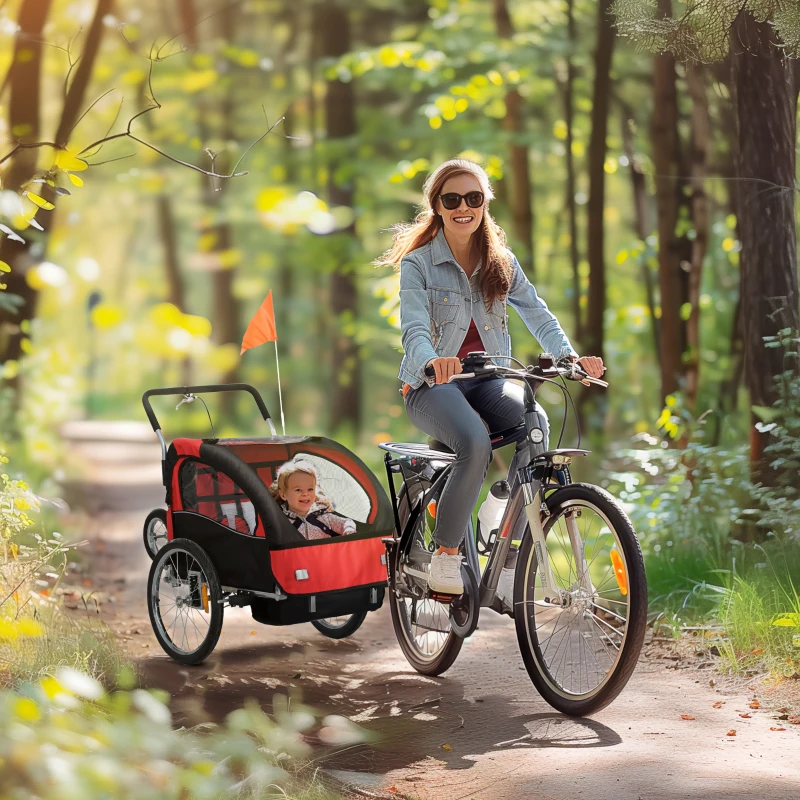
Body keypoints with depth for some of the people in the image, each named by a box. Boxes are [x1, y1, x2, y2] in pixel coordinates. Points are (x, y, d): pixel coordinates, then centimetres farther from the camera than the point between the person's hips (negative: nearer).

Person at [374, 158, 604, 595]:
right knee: (476, 443, -35)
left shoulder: (501, 262, 9)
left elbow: (536, 313, 0)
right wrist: (432, 362, -42)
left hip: (486, 380, 4)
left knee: (535, 421, -29)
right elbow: (414, 329, -18)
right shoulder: (418, 263, -5)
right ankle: (445, 555, -18)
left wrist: (569, 356, -20)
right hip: (433, 384, -4)